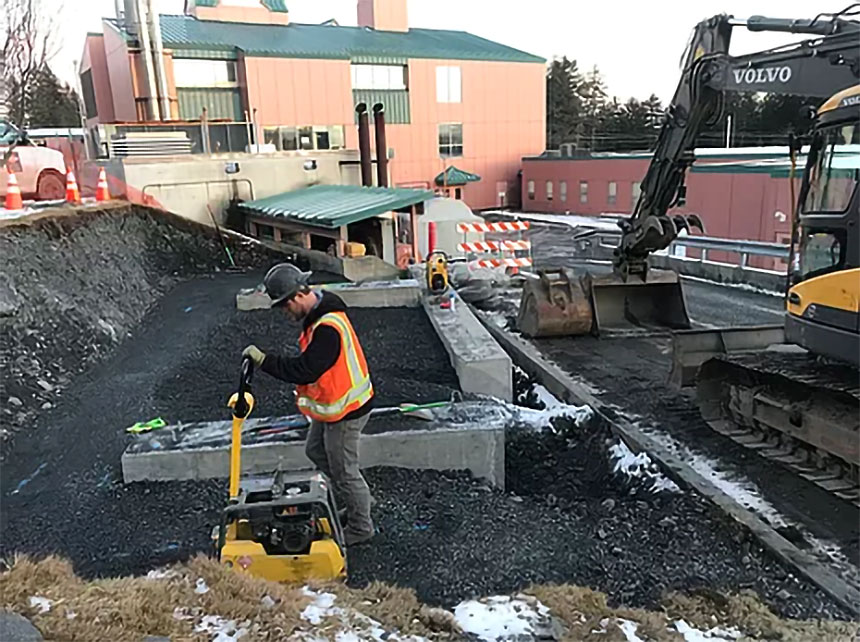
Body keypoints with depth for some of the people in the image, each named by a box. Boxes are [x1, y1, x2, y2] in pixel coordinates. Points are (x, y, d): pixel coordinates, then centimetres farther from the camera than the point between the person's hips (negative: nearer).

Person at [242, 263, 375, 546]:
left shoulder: (328, 328, -32)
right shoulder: (319, 313, 2)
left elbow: (305, 370, -34)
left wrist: (264, 360, -29)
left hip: (344, 410, -10)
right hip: (331, 405, 11)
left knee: (343, 469, 6)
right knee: (316, 451, 25)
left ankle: (360, 527, 28)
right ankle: (359, 499, 40)